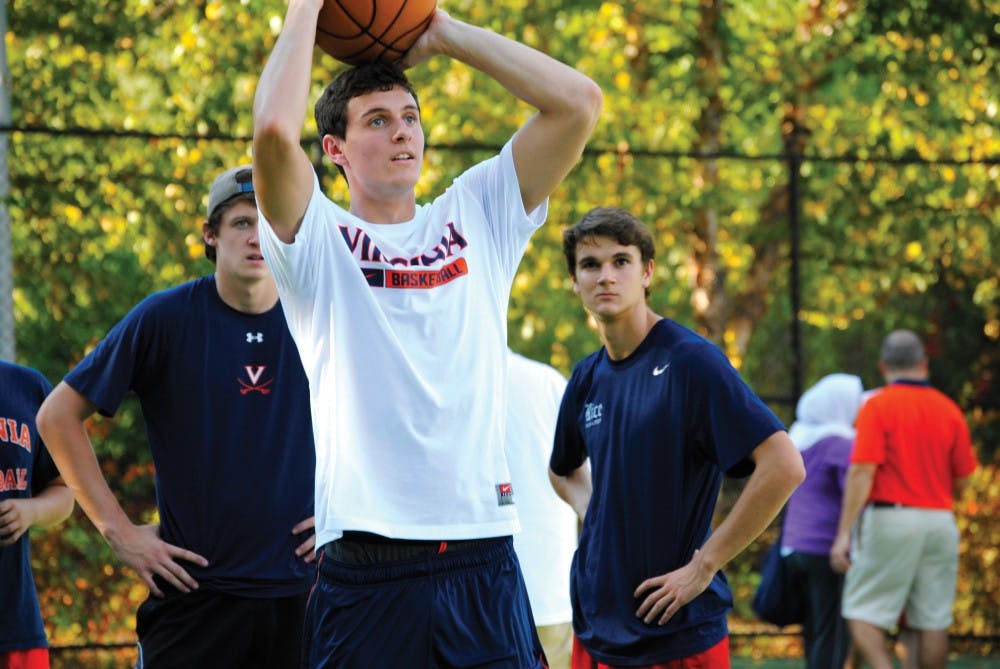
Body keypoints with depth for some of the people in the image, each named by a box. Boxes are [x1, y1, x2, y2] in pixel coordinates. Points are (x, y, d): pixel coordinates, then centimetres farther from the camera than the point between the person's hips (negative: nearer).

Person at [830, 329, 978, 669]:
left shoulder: (878, 406, -6)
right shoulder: (950, 411, 7)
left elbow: (862, 472, -14)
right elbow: (961, 481, 8)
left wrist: (843, 534, -15)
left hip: (890, 517, -4)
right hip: (940, 520, 4)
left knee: (863, 613, 0)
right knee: (933, 621, 7)